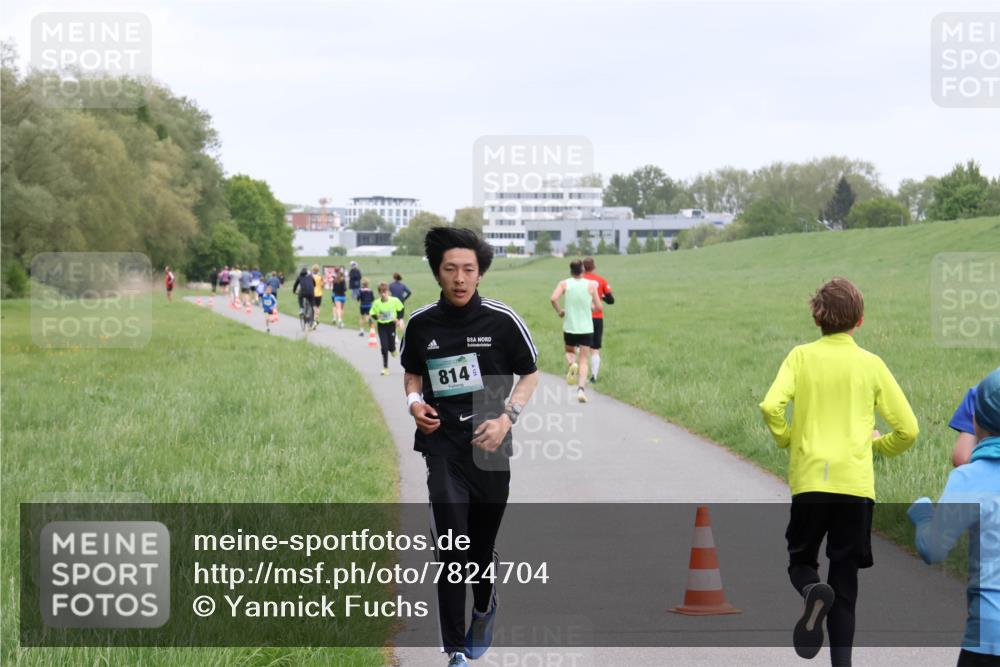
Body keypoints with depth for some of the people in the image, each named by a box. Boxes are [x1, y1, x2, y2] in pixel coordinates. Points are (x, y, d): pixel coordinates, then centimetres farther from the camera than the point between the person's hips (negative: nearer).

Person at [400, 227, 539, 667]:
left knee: (482, 547, 11)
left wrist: (507, 418, -9)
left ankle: (484, 607, 45)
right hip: (442, 443, 0)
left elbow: (530, 374, 5)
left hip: (490, 446, 0)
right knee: (451, 548, -13)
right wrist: (414, 401, -4)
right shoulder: (421, 324, 0)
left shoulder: (502, 320, -6)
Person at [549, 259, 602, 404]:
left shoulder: (564, 284, -2)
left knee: (569, 351, 27)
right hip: (586, 328, 0)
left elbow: (553, 298, -18)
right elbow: (599, 307, 0)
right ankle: (581, 389, -15)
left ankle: (571, 364, -8)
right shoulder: (590, 285, -1)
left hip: (570, 327, 0)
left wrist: (559, 311, 0)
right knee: (583, 360, 3)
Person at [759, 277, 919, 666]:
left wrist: (787, 440, 8)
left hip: (809, 478, 0)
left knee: (801, 560, 14)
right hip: (856, 481, 0)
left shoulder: (801, 357, 4)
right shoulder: (871, 364, 5)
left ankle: (812, 593, -20)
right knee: (844, 576, 7)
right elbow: (907, 430, 6)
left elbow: (771, 406, -11)